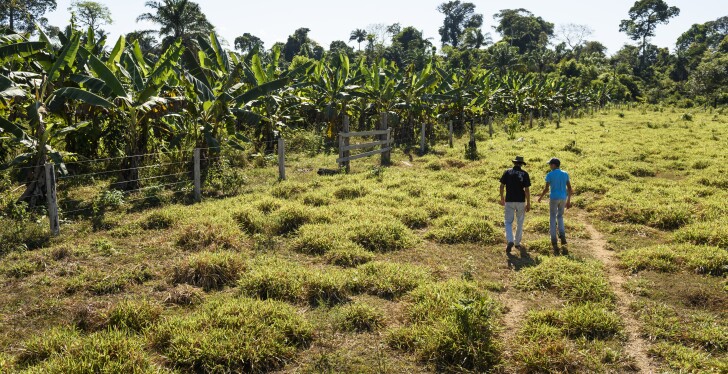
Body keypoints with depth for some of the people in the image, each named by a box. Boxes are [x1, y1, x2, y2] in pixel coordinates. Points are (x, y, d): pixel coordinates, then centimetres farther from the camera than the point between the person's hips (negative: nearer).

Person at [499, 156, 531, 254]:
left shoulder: (507, 172, -1)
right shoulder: (524, 174, -5)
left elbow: (502, 186, 0)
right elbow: (527, 190, -8)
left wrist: (502, 198, 14)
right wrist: (528, 203, -2)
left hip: (509, 201, 0)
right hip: (521, 201, 0)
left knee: (508, 222, 5)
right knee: (519, 223, 14)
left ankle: (510, 241, -15)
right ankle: (517, 243, 21)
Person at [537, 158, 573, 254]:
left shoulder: (550, 175, -8)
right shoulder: (565, 174, 5)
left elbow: (546, 188, -8)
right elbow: (569, 188, 5)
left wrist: (540, 197, 9)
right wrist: (568, 201, 13)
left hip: (554, 198, -4)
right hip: (563, 198, 4)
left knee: (552, 218, 5)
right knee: (560, 217, 20)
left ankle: (554, 241, 0)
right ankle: (562, 236, 0)